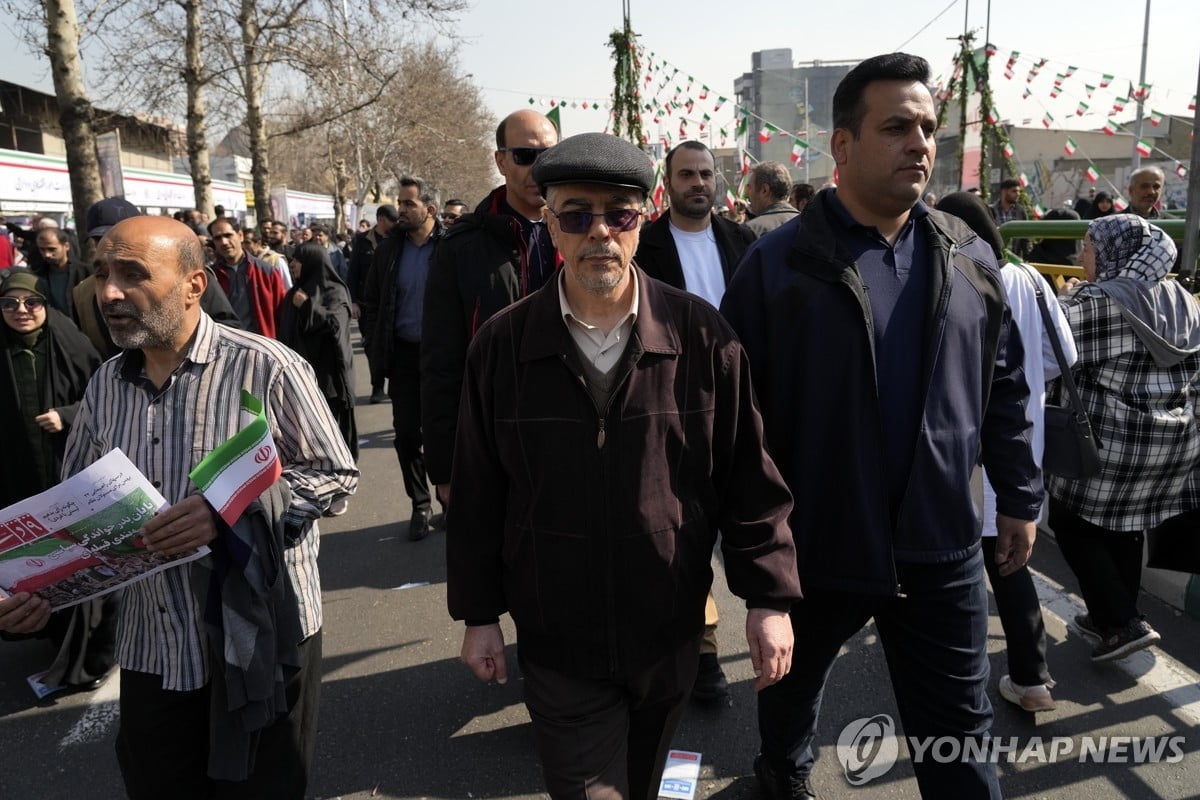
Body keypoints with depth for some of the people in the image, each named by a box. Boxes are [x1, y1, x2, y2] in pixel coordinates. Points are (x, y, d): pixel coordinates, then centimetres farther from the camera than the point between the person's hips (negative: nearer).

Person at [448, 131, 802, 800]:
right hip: (558, 642, -1)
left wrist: (770, 596, -3)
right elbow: (478, 493, 0)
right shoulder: (503, 345, -7)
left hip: (672, 633, 1)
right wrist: (479, 614, 4)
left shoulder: (701, 335, -9)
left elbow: (751, 475, -4)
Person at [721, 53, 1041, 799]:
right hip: (814, 542, -2)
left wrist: (1020, 496, 10)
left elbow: (1004, 387, 9)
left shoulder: (970, 258, 2)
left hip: (942, 548, 3)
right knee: (794, 682, 24)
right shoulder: (780, 264, -12)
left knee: (961, 733, 13)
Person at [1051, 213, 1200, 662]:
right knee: (1126, 528, 19)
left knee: (1072, 523, 8)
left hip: (1111, 440, -8)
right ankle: (1111, 617, 31)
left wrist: (1066, 301, 3)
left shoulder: (1097, 300, -16)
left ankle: (1123, 624, 5)